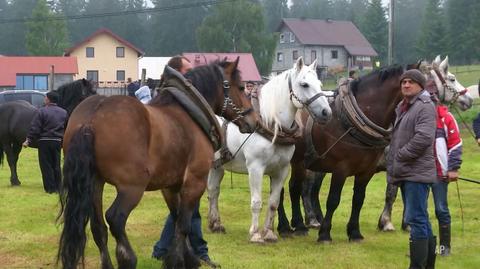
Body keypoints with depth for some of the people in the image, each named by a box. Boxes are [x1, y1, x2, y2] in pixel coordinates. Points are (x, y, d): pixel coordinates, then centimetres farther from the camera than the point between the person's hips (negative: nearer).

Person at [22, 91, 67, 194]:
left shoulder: (42, 111, -9)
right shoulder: (64, 112, 8)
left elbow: (35, 128, -12)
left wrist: (28, 140, -7)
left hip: (44, 141, -5)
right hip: (58, 142, 5)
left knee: (46, 166, 1)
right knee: (56, 165, 13)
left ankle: (50, 188, 1)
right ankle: (58, 187, 14)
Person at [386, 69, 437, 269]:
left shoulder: (425, 107, -11)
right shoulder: (403, 107, 18)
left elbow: (423, 138, -23)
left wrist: (400, 155, -16)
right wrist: (392, 165, 14)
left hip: (417, 172, -10)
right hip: (405, 172, 10)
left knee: (416, 219, -11)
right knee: (420, 219, 16)